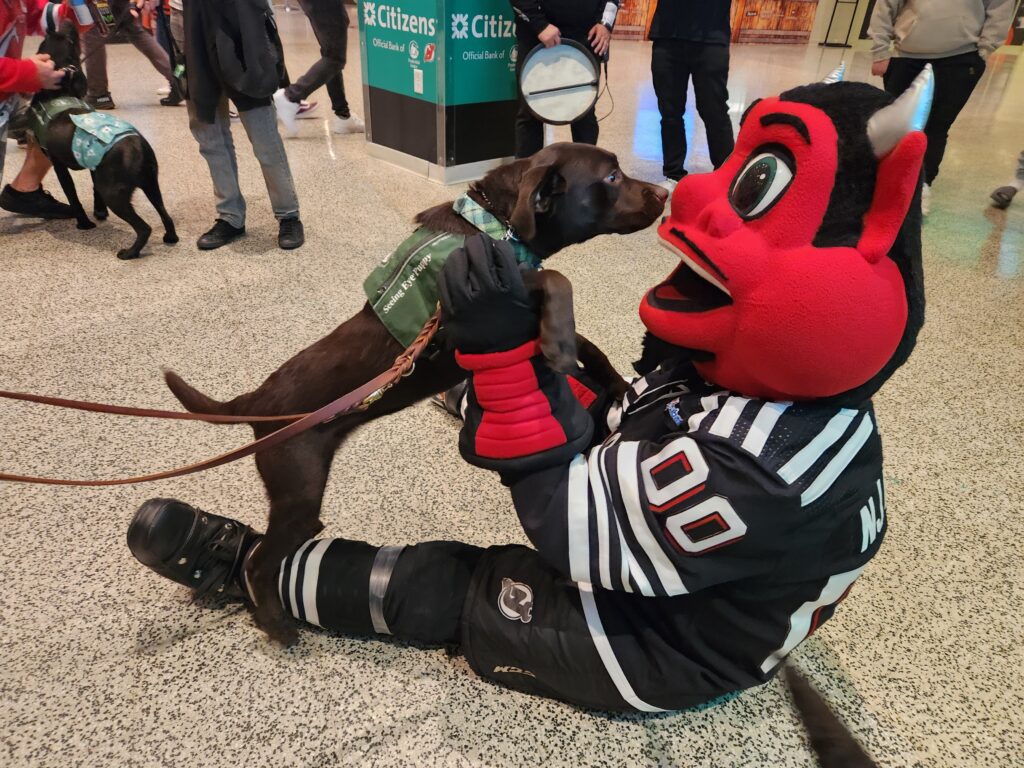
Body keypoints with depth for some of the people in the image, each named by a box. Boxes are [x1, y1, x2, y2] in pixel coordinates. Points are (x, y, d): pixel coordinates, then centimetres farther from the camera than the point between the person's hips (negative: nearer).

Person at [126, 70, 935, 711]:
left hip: (657, 644, -7)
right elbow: (620, 433, -1)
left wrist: (504, 349, -37)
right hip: (649, 551, 7)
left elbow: (575, 526, -32)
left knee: (440, 588, -3)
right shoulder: (754, 377, -13)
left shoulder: (755, 462, -40)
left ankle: (248, 566, 16)